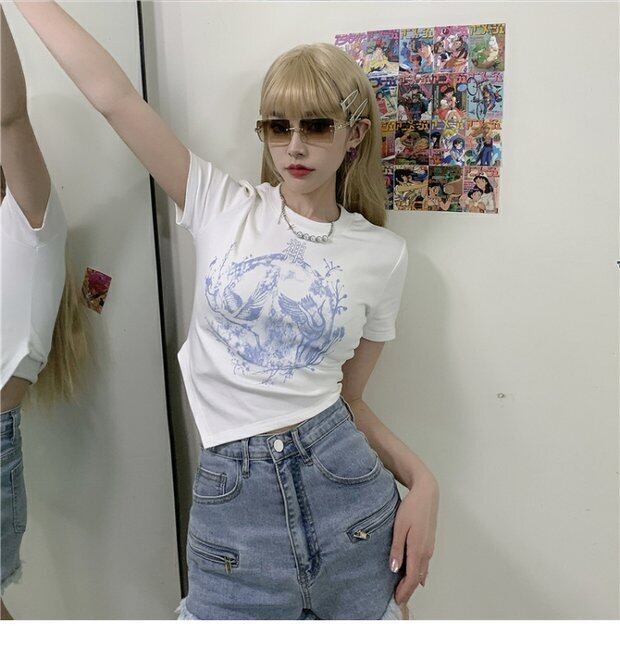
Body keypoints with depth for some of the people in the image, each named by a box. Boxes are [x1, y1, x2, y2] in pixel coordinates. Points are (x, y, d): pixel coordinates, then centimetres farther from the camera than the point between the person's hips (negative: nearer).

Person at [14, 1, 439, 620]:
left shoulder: (382, 254, 2)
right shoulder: (223, 208, 0)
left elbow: (349, 399, 8)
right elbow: (112, 94, -4)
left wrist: (421, 480, -4)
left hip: (344, 481, 1)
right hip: (230, 495, 0)